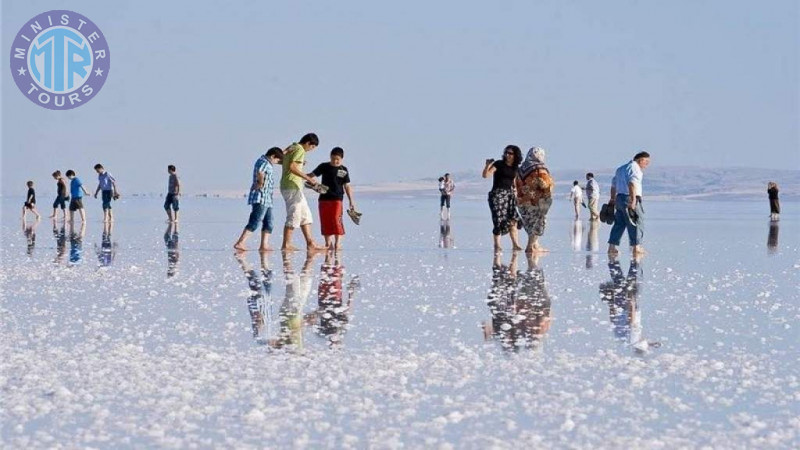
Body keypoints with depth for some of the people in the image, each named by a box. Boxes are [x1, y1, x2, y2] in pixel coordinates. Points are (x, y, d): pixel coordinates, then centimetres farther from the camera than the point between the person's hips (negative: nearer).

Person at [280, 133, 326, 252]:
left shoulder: (291, 148, 16)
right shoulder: (299, 150, -12)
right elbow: (292, 167, -22)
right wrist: (308, 178, -19)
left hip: (294, 187, 10)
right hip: (292, 187, -10)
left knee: (305, 215, 11)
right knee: (294, 216, -7)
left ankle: (310, 243, 12)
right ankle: (286, 245, -5)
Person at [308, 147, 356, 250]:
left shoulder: (344, 170, 3)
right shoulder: (324, 167, 5)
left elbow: (347, 186, 5)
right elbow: (312, 175, 9)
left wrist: (351, 201, 2)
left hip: (337, 199, -2)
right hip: (324, 198, 2)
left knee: (336, 220, -11)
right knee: (325, 222, 4)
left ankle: (338, 242, -4)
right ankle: (328, 242, 14)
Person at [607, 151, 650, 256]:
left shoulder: (621, 168, 22)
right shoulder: (634, 168, -8)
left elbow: (614, 185, 26)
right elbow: (632, 184, -23)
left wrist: (613, 199, 32)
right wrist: (633, 200, -29)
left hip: (619, 197, 9)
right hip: (629, 198, -9)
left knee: (619, 223, 10)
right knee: (636, 222, -2)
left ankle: (611, 247, 5)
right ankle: (636, 247, -3)